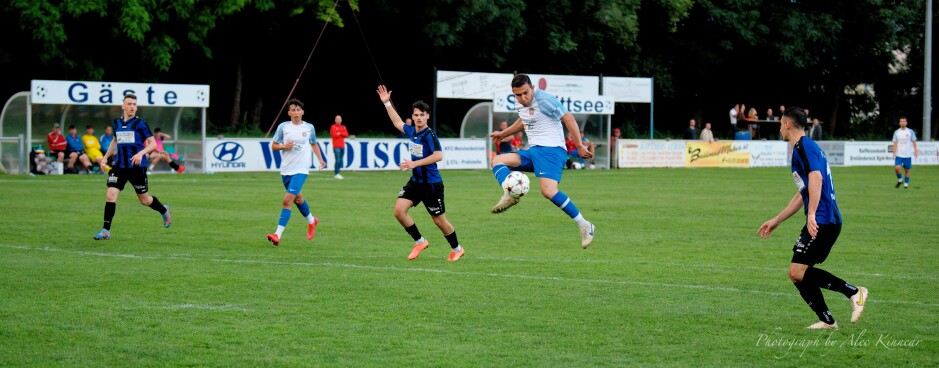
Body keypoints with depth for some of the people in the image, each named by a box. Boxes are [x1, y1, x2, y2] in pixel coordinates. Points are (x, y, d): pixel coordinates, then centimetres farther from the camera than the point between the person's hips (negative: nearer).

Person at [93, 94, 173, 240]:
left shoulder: (140, 123, -6)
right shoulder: (116, 123, 8)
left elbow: (152, 144, -6)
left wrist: (141, 153, -23)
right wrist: (106, 157, 19)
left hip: (137, 166, -3)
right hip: (119, 166, 3)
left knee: (144, 200, 9)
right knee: (110, 195, -13)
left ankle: (164, 211, 41)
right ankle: (106, 231, -9)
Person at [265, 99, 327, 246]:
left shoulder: (309, 127, 3)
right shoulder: (283, 127, 1)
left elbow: (314, 144, 20)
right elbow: (273, 146, 6)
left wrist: (320, 159, 11)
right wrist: (284, 146, -13)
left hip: (301, 170, -3)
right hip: (286, 169, 3)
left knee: (287, 200, -16)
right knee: (297, 199, 20)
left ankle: (278, 235, -19)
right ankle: (311, 221, 48)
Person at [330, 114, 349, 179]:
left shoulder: (343, 127, 16)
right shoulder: (333, 127, -1)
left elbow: (346, 135, 4)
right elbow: (334, 135, -14)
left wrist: (339, 133, -9)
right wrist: (341, 134, 1)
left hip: (342, 146, 6)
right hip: (336, 147, -6)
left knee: (341, 160, 6)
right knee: (338, 160, -13)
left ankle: (338, 173, 11)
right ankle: (336, 174, -11)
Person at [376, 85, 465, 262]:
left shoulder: (429, 134, -17)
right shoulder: (412, 131, 5)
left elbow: (438, 155, -28)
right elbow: (397, 122, 25)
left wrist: (415, 164, -29)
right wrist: (387, 103, 25)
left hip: (431, 183, -7)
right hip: (415, 181, 7)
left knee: (440, 221, 4)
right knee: (399, 210, -8)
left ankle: (457, 249, 26)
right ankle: (420, 242, 9)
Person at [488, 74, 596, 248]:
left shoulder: (544, 100, -14)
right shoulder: (520, 104, 12)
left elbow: (568, 119, -14)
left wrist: (579, 146, -17)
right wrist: (503, 133, 43)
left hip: (551, 149, -9)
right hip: (533, 151, 9)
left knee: (548, 191, -26)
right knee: (497, 161, 4)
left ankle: (585, 226, -17)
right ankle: (509, 195, -23)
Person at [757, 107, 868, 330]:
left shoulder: (803, 146, -7)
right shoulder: (805, 147, 24)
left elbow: (816, 178, -24)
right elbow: (802, 195, 32)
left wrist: (812, 214, -32)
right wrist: (775, 221, 35)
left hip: (822, 222, -10)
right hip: (826, 222, 10)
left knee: (797, 272, -15)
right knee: (798, 274, 8)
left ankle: (853, 292, -13)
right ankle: (826, 320, 8)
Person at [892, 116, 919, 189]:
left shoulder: (910, 131, 2)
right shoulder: (896, 132, 4)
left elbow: (914, 141, 4)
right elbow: (895, 143, 5)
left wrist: (915, 150, -6)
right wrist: (894, 152, -5)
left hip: (908, 155, 0)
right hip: (899, 155, 0)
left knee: (907, 170, 3)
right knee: (897, 168, -16)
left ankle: (906, 184, 15)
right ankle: (900, 179, 10)